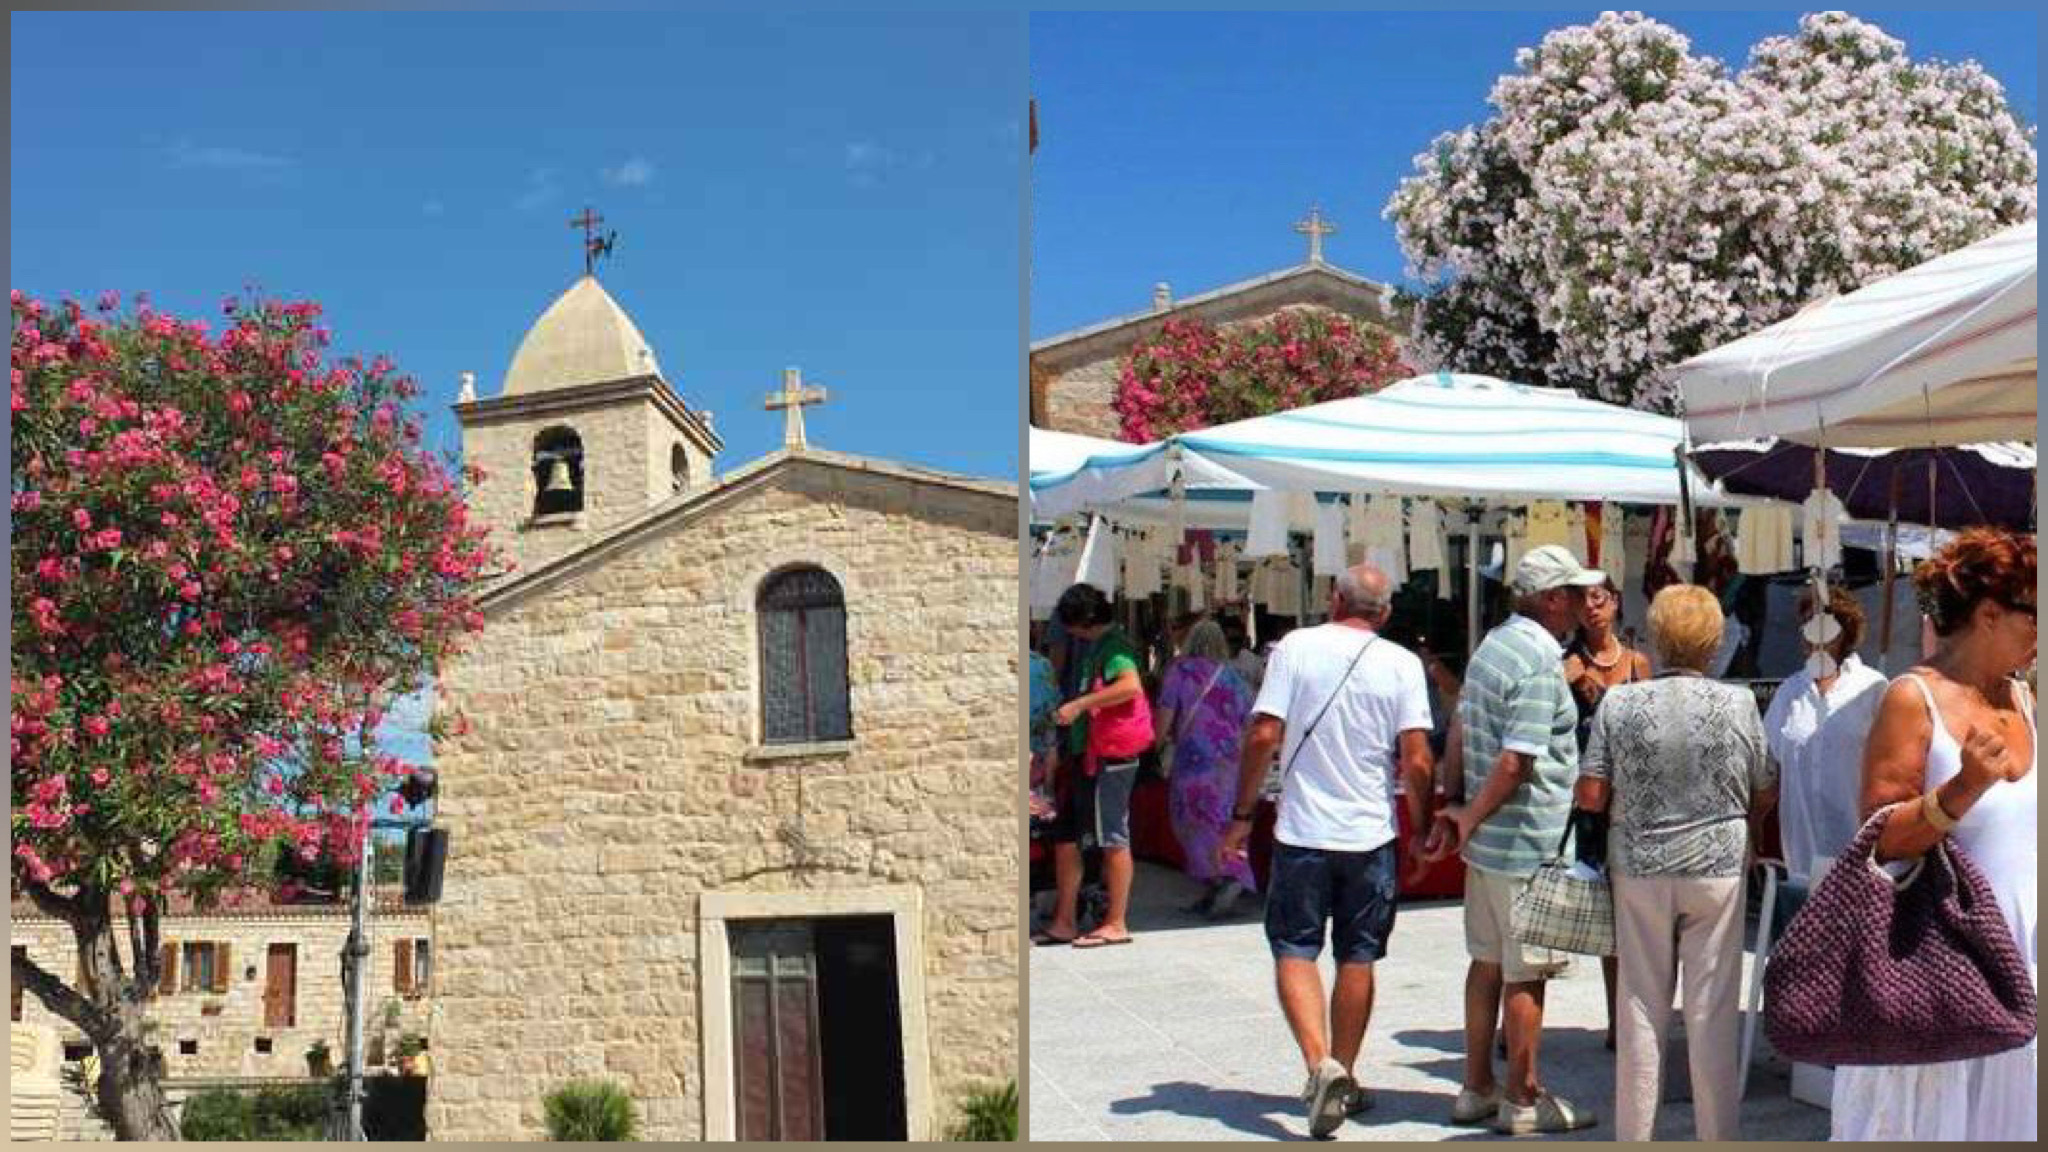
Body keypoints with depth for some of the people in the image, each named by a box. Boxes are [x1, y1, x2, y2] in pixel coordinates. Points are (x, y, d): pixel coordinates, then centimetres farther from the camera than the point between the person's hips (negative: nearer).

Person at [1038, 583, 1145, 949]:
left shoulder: (1113, 646, -12)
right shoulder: (1096, 647, 18)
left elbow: (1132, 686, -30)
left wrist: (1079, 704, -27)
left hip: (1108, 759, -10)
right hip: (1087, 758, 10)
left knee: (1113, 840, -3)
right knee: (1065, 837, 10)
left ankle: (1116, 925, 3)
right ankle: (1063, 923, 16)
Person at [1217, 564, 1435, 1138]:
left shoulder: (1296, 646, -4)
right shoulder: (1401, 664, -2)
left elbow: (1263, 735, -8)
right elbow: (1416, 759, -7)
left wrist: (1242, 815, 1)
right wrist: (1422, 830, 7)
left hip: (1302, 831, -1)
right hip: (1370, 834, 2)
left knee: (1294, 951, 7)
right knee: (1356, 959, 13)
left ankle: (1320, 1064, -13)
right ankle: (1343, 1079, 20)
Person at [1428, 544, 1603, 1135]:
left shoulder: (1492, 645, 9)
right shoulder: (1540, 665, -19)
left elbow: (1461, 730, 13)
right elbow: (1515, 763, -23)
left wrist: (1456, 804, 13)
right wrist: (1469, 819, -15)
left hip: (1488, 841, 9)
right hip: (1529, 843, -9)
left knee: (1487, 962, 15)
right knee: (1526, 973, 1)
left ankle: (1477, 1089, 23)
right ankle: (1523, 1099, 11)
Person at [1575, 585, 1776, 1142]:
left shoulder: (1619, 702, -6)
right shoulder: (1738, 703, -5)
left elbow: (1591, 795, -6)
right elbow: (1766, 793, 4)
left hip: (1639, 868, 1)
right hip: (1718, 866, -1)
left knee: (1642, 1006, 9)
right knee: (1713, 1010, 6)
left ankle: (1634, 1134, 18)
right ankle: (1718, 1135, 13)